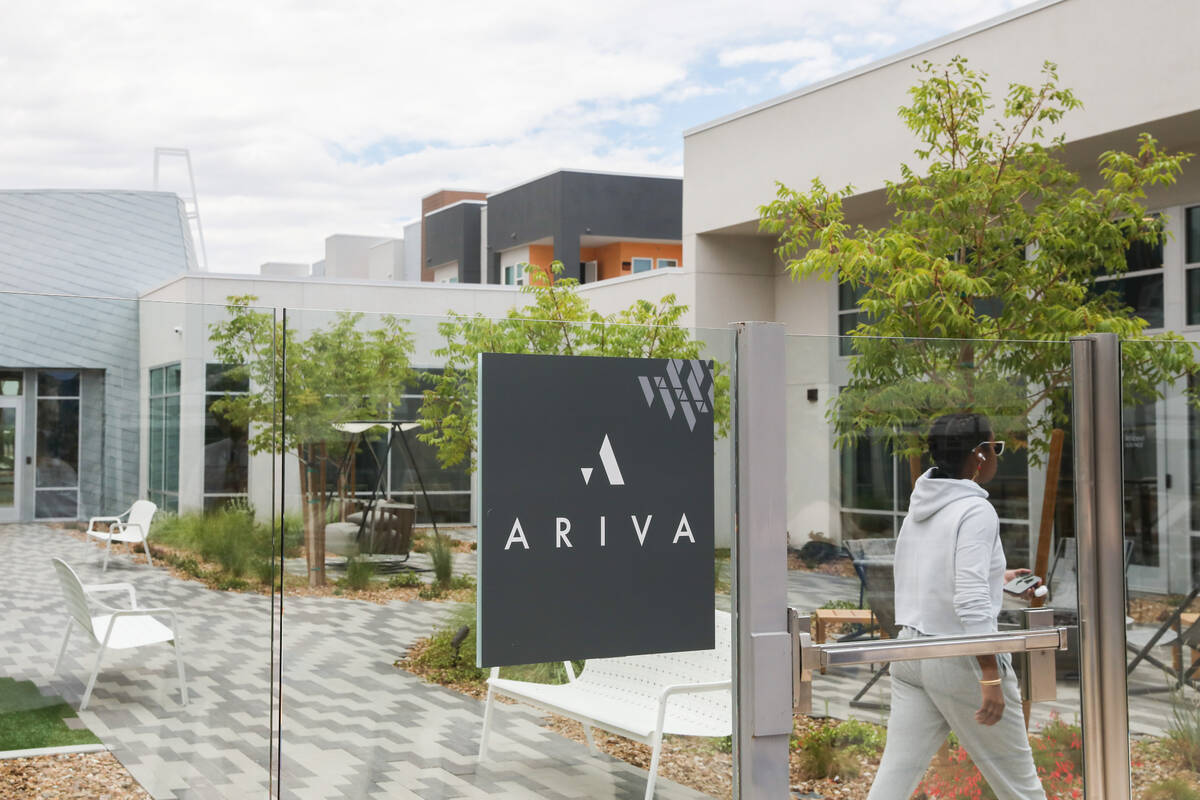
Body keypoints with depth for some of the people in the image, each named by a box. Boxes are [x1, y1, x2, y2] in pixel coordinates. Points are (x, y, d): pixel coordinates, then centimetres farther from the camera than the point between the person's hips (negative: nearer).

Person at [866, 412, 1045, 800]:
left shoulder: (921, 502, 7)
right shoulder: (975, 510, -17)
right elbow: (970, 600, -24)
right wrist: (991, 678, -23)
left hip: (911, 649, 7)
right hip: (961, 660, -7)